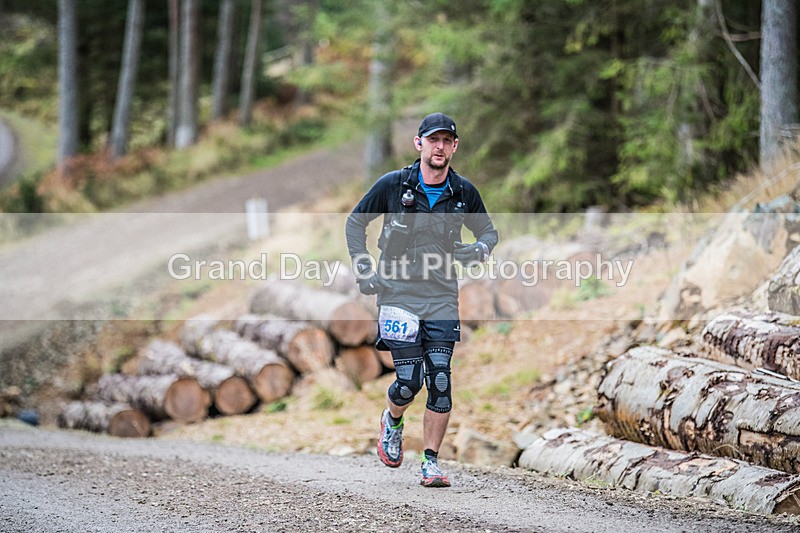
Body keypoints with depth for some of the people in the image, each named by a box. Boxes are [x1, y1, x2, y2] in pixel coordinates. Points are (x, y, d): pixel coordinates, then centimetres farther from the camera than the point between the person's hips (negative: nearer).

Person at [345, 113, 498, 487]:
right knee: (409, 380, -8)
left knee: (440, 381, -7)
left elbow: (488, 231, 17)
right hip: (398, 293, -2)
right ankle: (392, 421, 27)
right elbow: (355, 222, 9)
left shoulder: (463, 192, 2)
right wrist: (364, 268, 0)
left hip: (442, 298, 2)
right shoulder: (393, 185, -4)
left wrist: (479, 250, -6)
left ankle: (431, 463, 4)